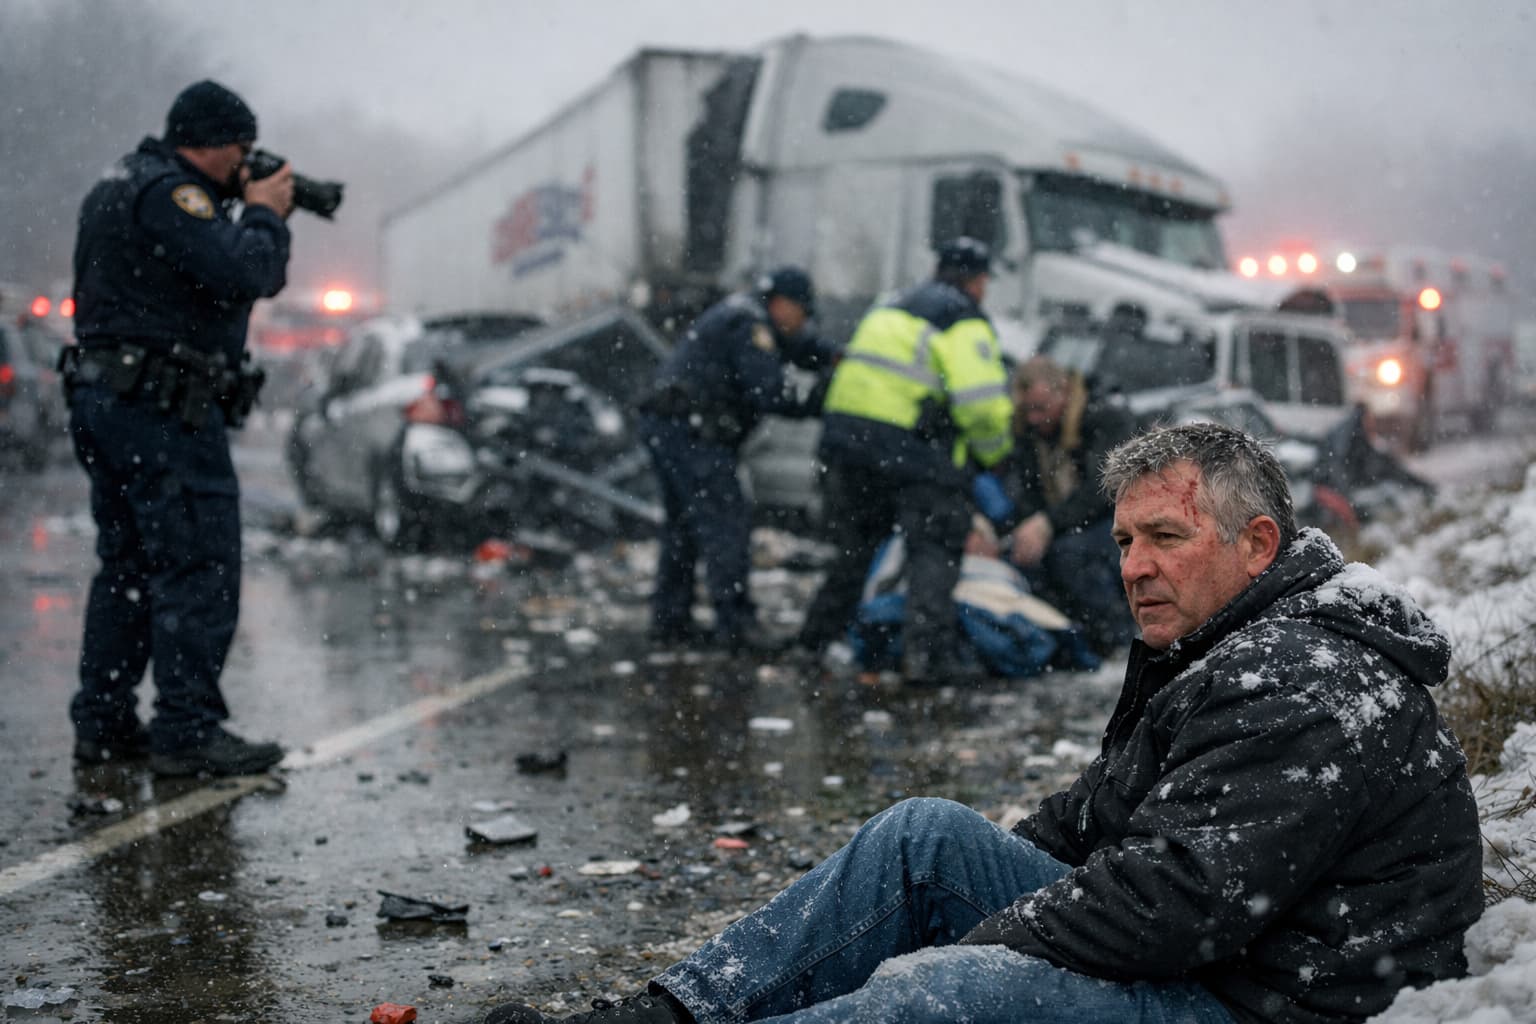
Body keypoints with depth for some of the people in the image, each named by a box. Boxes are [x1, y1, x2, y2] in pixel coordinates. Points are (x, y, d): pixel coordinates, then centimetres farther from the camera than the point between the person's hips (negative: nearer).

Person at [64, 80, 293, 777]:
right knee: (199, 569, -8)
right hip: (162, 407, -11)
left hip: (103, 403, 11)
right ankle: (188, 732, -8)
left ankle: (102, 723, 18)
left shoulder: (119, 187, 21)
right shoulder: (169, 193, -13)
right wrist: (264, 214, -6)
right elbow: (243, 276, -23)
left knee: (128, 566, 14)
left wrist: (260, 219, 10)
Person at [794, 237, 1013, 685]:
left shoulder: (892, 311, 23)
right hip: (909, 447, -7)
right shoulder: (964, 322, -3)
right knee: (935, 551, -1)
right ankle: (926, 652, -9)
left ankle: (816, 639, 23)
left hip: (846, 431, 8)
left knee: (855, 546, 19)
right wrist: (992, 452, 5)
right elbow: (984, 402, -13)